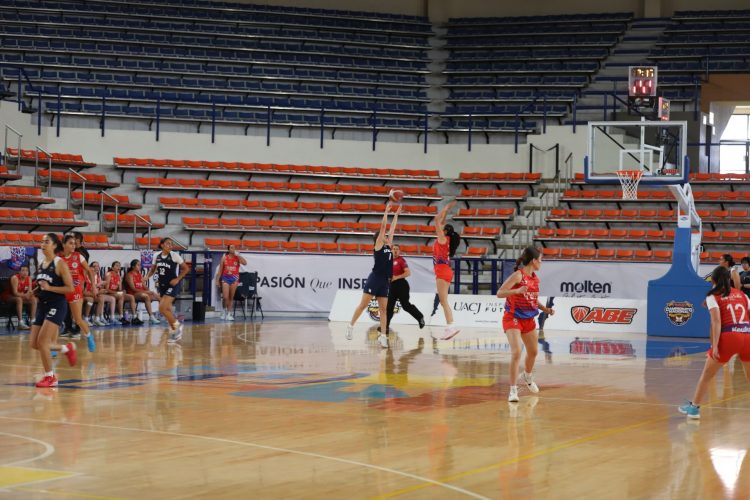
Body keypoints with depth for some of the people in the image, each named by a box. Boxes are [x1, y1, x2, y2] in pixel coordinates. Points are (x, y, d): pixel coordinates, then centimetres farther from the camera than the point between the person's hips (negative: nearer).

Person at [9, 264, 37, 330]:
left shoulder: (29, 278, -5)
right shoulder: (15, 278, -22)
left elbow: (30, 290, -9)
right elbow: (15, 292, -27)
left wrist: (29, 293, -33)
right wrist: (24, 295, -41)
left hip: (23, 297, 6)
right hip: (12, 297, -6)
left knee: (34, 299, -16)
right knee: (19, 299, -36)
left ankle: (32, 321, -17)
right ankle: (20, 322, -40)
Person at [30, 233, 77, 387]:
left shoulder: (60, 263, -10)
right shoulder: (41, 265, 11)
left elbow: (70, 288, -14)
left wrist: (49, 288, -23)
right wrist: (35, 291, 5)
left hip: (57, 305, -8)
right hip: (43, 305, 8)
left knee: (42, 341, -14)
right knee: (34, 344, 5)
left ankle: (50, 377, 2)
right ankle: (67, 348, 27)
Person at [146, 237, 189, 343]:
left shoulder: (174, 255, -11)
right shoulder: (157, 256, 3)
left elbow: (185, 268, -4)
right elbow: (153, 269, 17)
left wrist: (177, 279, -13)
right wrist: (147, 277, -2)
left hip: (171, 286, -6)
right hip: (161, 285, 6)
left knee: (162, 308, -18)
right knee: (168, 310, 10)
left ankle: (176, 326, 1)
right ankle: (175, 333, 23)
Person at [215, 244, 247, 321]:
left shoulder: (237, 258, 2)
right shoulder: (224, 258, 3)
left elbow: (245, 263, -18)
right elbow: (220, 270, 6)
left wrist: (238, 255, -16)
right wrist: (217, 280, 3)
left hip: (234, 278, 1)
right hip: (225, 278, -1)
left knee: (231, 297, 5)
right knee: (225, 297, -9)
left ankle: (229, 313, 13)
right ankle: (225, 311, 14)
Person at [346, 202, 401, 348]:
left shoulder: (388, 246, 15)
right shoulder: (378, 245, -1)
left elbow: (392, 228, 20)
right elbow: (383, 226, -6)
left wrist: (396, 214, 19)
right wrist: (386, 211, -4)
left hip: (385, 281, 7)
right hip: (375, 279, -7)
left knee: (383, 309, 1)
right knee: (363, 304, -4)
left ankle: (383, 335, -1)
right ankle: (351, 326, 7)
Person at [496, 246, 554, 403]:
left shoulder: (535, 278, 4)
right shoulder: (518, 275, -18)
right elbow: (499, 293, -23)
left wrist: (545, 309, 3)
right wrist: (517, 290, -38)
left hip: (529, 319, 8)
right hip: (513, 319, -7)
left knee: (533, 352, 20)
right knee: (516, 352, -20)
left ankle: (528, 377, 49)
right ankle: (513, 390, -13)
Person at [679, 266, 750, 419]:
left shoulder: (713, 297, 6)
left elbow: (716, 321, -7)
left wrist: (714, 346, -13)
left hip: (729, 337, -3)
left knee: (707, 375, 13)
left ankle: (694, 407, 18)